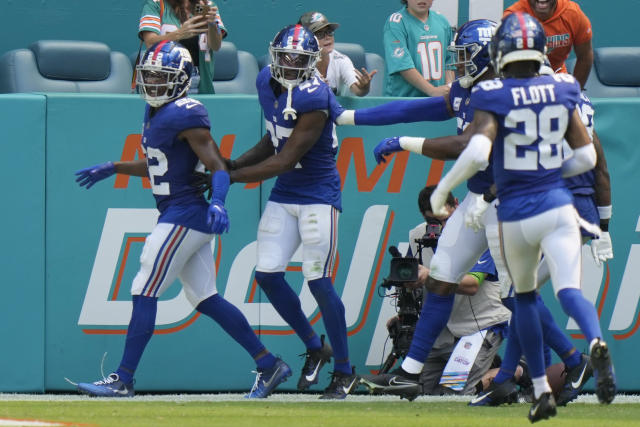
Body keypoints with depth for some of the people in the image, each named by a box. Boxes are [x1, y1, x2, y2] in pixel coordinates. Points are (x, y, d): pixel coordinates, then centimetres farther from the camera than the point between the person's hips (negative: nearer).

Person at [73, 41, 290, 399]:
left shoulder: (185, 115, -15)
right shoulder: (156, 113, 14)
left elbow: (217, 165, -19)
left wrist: (218, 203, -34)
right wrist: (113, 169, 31)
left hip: (186, 214, -10)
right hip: (178, 217, 10)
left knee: (145, 293, -8)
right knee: (206, 299, 10)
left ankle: (123, 379, -5)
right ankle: (269, 365, 13)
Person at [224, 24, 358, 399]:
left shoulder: (314, 100, -22)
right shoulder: (268, 83, 3)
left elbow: (284, 161, -22)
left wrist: (227, 176, -21)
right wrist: (236, 164, 1)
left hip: (318, 195, -8)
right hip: (283, 196, 8)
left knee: (318, 281, -8)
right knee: (268, 274, 0)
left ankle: (345, 372, 4)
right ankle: (314, 347, 19)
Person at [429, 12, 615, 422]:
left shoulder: (494, 97, -8)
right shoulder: (562, 91, 3)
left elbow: (476, 153, -22)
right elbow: (587, 157, 7)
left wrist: (442, 189, -7)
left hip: (516, 215, -1)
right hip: (558, 207, 1)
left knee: (525, 295, 20)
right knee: (569, 290, -11)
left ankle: (542, 391, 21)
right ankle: (596, 341, -46)